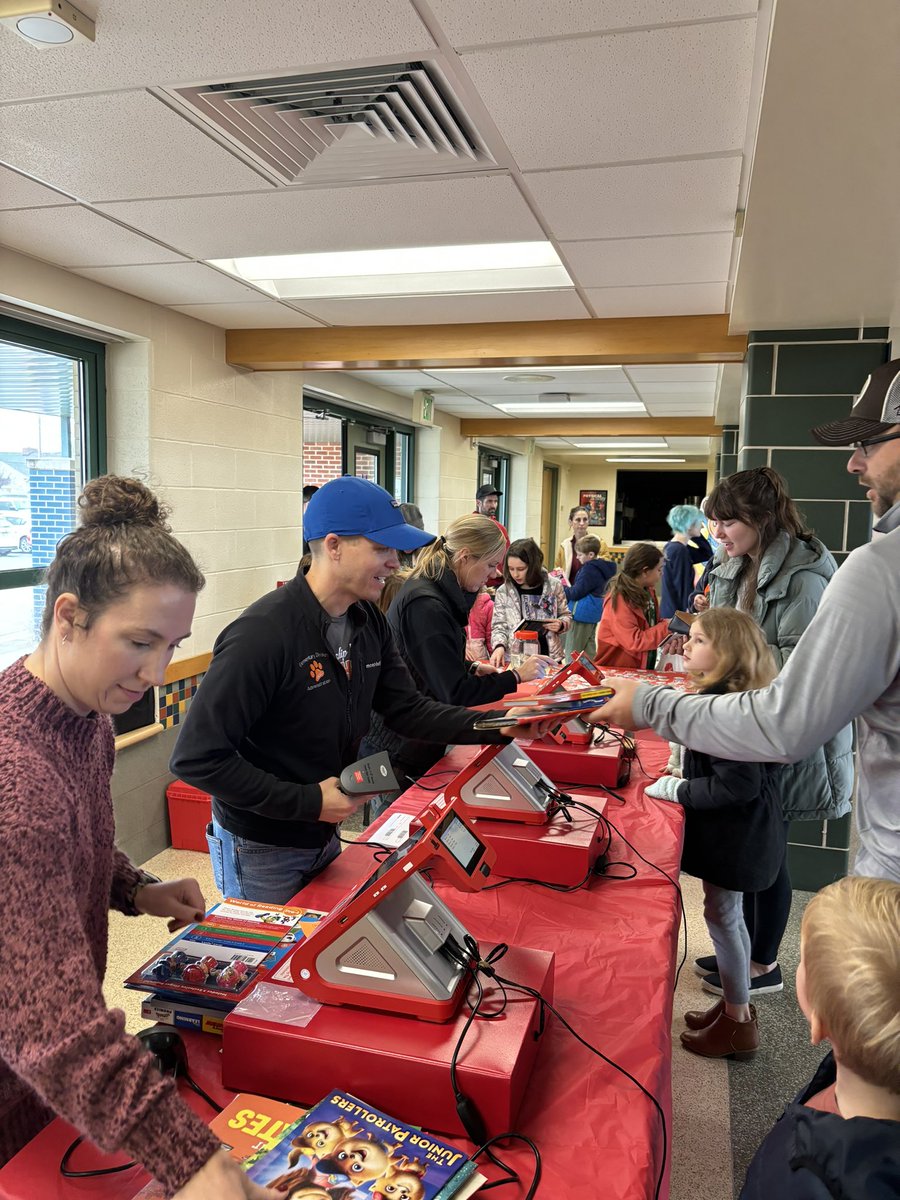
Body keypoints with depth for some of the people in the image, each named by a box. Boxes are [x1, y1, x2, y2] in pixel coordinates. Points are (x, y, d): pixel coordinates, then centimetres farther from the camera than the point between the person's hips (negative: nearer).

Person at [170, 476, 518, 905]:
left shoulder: (369, 620, -4)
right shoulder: (262, 635, -30)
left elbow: (406, 708, 0)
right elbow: (197, 757, -28)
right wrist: (307, 802, -26)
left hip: (324, 835, 8)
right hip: (261, 851, -7)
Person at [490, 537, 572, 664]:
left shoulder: (553, 585, -1)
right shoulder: (503, 591, -2)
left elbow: (566, 616, 11)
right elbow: (499, 626, 2)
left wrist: (561, 625, -10)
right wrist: (499, 646, -16)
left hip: (549, 656, 0)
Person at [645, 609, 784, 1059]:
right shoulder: (723, 695, 3)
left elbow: (738, 784, -29)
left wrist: (676, 790, -20)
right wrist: (685, 775, 4)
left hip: (736, 834, -10)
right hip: (740, 831, 10)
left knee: (722, 917, 6)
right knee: (729, 915, 21)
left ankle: (738, 1023, 23)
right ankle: (736, 1005, 37)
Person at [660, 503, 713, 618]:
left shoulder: (672, 547, 8)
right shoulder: (680, 550, -19)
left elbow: (707, 554, 18)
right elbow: (684, 588, -18)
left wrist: (697, 536, 6)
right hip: (678, 613, -9)